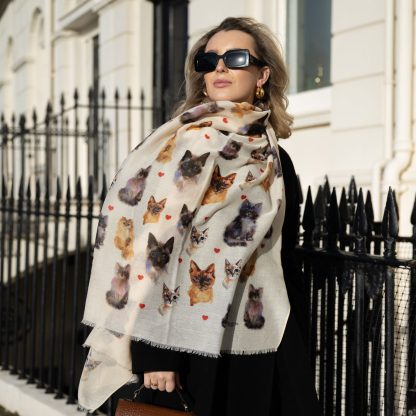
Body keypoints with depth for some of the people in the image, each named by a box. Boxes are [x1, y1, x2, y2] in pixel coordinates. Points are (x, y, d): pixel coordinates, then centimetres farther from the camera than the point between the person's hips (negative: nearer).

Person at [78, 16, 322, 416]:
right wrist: (153, 348, -20)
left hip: (263, 351, 6)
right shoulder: (184, 144, -7)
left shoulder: (273, 159, 11)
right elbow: (152, 243, -14)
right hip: (194, 347, -6)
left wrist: (297, 351, 15)